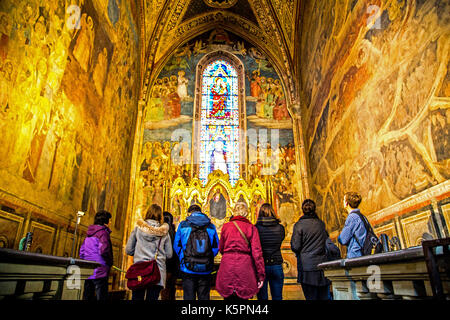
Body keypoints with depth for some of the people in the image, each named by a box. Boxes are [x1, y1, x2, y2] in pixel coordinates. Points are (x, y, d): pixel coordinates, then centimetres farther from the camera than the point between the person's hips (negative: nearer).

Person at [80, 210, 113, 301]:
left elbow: (81, 252, 18)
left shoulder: (89, 233, 15)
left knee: (87, 296, 14)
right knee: (102, 296, -4)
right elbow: (104, 250, -21)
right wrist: (110, 263, -6)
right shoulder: (103, 232, -10)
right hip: (99, 271, -8)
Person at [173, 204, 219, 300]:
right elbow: (216, 248, 4)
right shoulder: (211, 226, 2)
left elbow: (176, 246, 4)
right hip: (205, 270, 1)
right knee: (204, 297, 12)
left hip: (188, 269, -1)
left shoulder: (183, 225, -1)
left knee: (188, 297, 8)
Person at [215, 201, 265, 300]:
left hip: (227, 267, 1)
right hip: (244, 267, -1)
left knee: (228, 297, 15)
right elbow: (256, 252, -7)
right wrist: (261, 275, -3)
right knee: (243, 298, 12)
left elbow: (221, 249, 12)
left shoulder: (226, 226, 3)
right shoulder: (251, 228, -1)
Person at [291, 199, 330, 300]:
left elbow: (295, 247, -9)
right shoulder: (321, 224, 5)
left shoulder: (299, 225, -8)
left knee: (311, 297, 4)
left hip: (307, 267, -4)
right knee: (324, 297, 12)